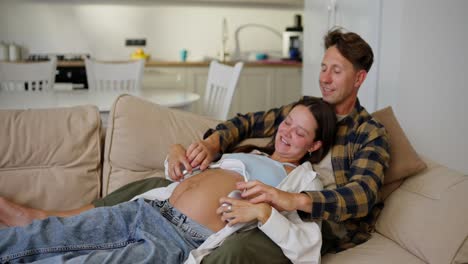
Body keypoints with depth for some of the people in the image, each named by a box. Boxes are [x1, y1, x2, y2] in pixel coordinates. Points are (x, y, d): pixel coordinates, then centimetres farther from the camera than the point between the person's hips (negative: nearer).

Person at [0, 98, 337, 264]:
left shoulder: (305, 181, 6)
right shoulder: (249, 151, 25)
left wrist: (263, 211, -20)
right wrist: (177, 152, 12)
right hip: (148, 208, 6)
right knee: (46, 235, -5)